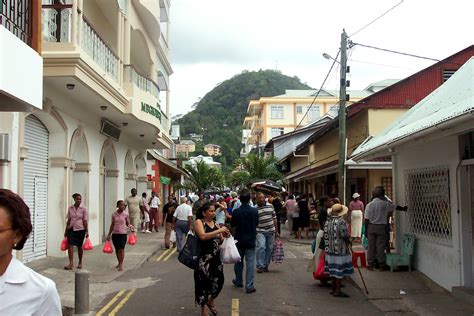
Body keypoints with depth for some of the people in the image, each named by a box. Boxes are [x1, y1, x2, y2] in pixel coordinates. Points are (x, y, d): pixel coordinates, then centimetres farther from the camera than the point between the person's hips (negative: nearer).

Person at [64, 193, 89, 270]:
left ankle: (80, 262, 23)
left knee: (79, 246, 8)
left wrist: (87, 231, -9)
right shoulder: (70, 208, 3)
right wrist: (66, 230, 11)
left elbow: (85, 221, -5)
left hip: (80, 229, -2)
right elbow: (69, 220, 9)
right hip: (71, 229, 2)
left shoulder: (83, 209, -5)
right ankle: (71, 263, -10)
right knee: (70, 245, -10)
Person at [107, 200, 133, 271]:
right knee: (117, 249, 10)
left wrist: (130, 226, -13)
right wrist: (109, 235, 12)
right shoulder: (114, 215, 2)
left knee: (121, 249, -6)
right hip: (115, 233, 2)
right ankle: (119, 263, 26)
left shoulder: (125, 214, -2)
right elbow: (112, 225, 11)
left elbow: (127, 223, 9)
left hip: (123, 234, -2)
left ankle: (121, 265, 2)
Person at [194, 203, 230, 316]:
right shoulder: (199, 222, -7)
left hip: (216, 257, 6)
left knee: (219, 280, 8)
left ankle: (210, 301, 36)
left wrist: (224, 236, -5)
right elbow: (203, 236, -24)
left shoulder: (216, 223, 11)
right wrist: (219, 231, -24)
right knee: (203, 282, 1)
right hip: (203, 258, -6)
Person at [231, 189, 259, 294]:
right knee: (250, 263, 2)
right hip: (250, 241, -1)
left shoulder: (236, 212, -14)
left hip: (239, 240, 1)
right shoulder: (254, 211, -11)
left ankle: (239, 281, 33)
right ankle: (249, 286, 1)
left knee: (238, 261, 18)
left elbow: (232, 224, -1)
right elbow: (257, 223, 4)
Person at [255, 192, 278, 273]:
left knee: (269, 249, 7)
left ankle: (266, 265, 20)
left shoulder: (270, 206, 5)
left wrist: (276, 231, 11)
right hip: (260, 231, -4)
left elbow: (274, 219, 11)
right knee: (261, 247, -17)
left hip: (271, 231, 4)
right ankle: (260, 266, -9)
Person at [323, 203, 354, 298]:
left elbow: (326, 235, 7)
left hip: (330, 249, 7)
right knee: (339, 270, -1)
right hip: (340, 249, -7)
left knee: (332, 269, 14)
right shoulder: (341, 222, -18)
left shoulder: (327, 221, 5)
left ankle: (334, 289, 22)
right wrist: (349, 242, 1)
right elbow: (345, 236, -19)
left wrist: (327, 246, 14)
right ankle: (337, 291, 2)